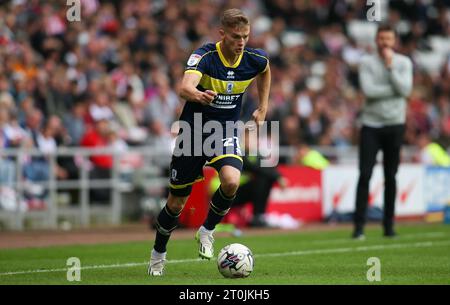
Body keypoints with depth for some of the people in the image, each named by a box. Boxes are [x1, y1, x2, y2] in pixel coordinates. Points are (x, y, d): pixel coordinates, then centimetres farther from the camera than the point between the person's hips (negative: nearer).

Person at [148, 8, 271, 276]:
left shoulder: (254, 59, -9)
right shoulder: (204, 56, -22)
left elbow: (265, 72, 18)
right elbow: (185, 87, -42)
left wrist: (263, 109, 13)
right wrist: (198, 95, -65)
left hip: (226, 133, 2)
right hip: (193, 132, -2)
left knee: (231, 182, -29)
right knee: (177, 203, 6)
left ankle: (208, 231, -1)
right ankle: (158, 254, 32)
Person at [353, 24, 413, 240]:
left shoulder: (404, 63, 4)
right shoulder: (366, 62, 0)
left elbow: (405, 90, -11)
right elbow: (368, 90, -13)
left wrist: (390, 66, -12)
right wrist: (394, 89, -9)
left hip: (394, 124, 1)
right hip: (371, 125, -1)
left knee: (391, 177, 5)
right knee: (365, 175, -8)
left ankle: (388, 225, 13)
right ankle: (359, 226, -7)